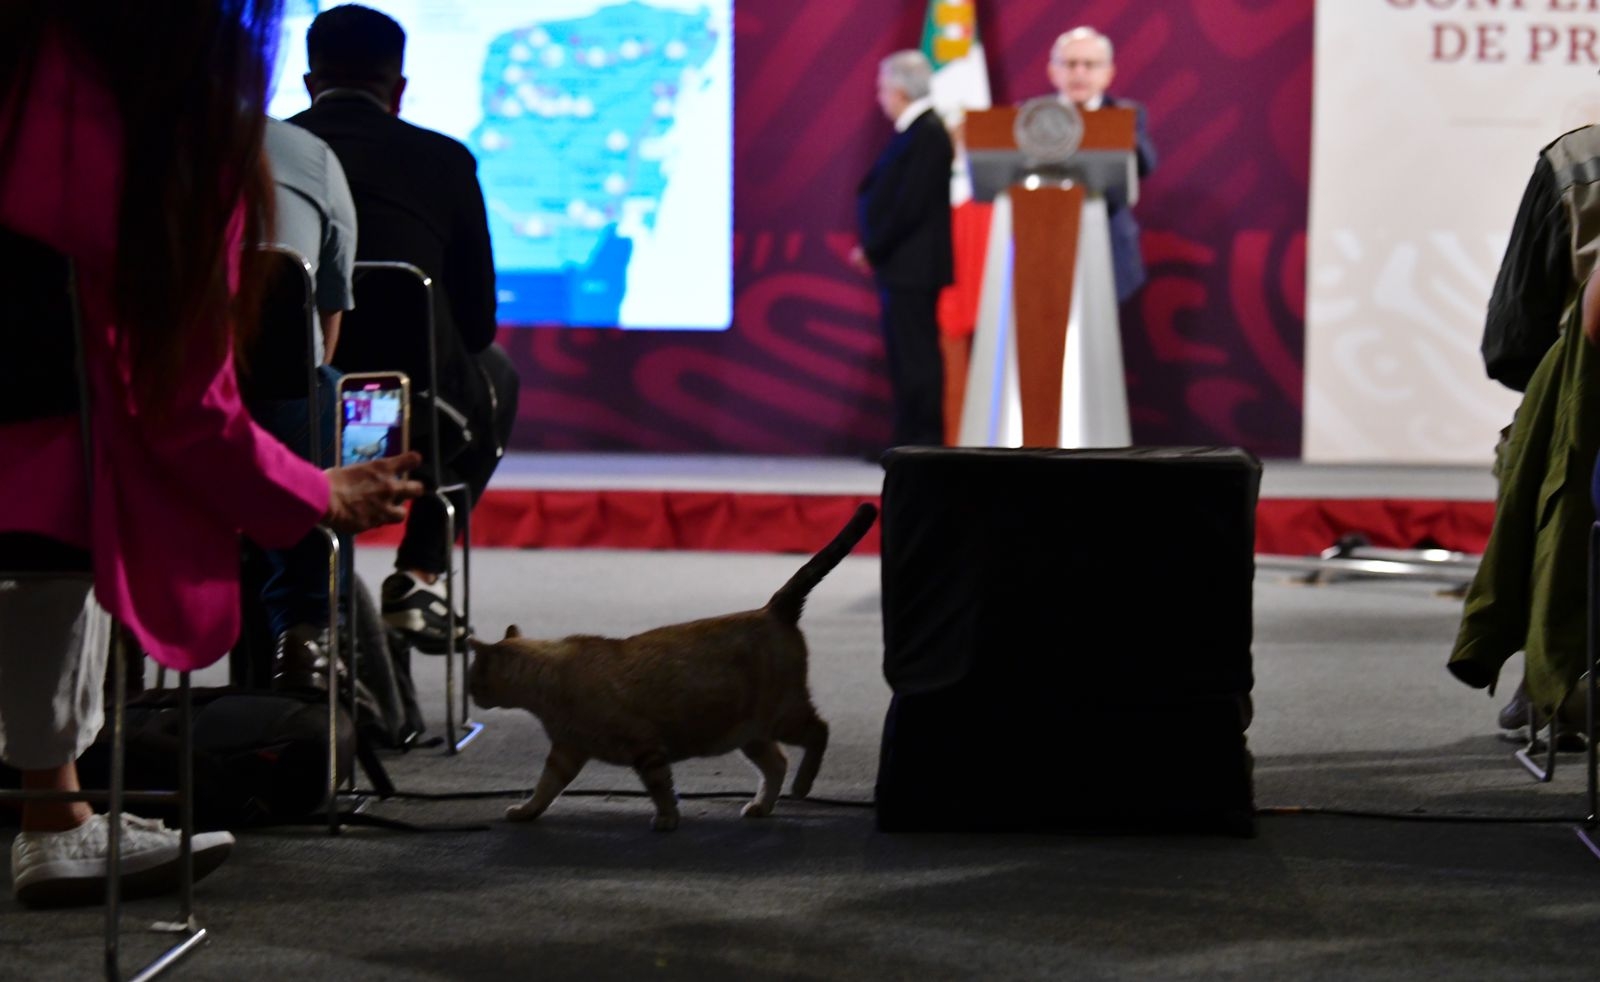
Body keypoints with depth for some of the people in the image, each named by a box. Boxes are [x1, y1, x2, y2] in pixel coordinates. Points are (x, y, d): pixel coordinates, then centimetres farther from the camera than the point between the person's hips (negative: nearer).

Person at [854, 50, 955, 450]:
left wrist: (873, 248, -12)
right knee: (905, 360, 12)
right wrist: (873, 248, 8)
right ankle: (910, 442, 16)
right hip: (900, 267, 10)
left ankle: (925, 443, -4)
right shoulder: (915, 131, 15)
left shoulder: (927, 134, -15)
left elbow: (910, 204, -20)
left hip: (912, 267, -10)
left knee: (917, 360, -7)